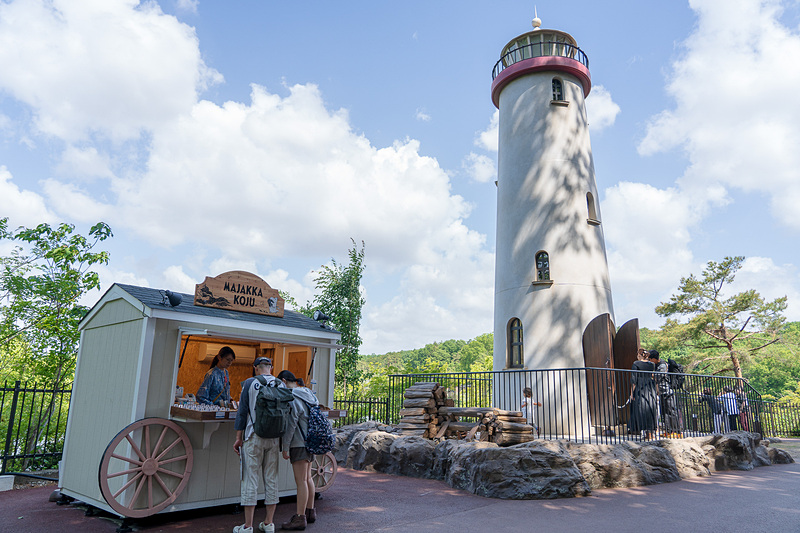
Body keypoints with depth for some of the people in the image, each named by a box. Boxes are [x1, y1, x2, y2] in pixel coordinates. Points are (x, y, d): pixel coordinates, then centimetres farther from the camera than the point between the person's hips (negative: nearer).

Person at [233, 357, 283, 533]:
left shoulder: (250, 383, -3)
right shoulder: (281, 385, 5)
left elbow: (242, 411, -4)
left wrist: (238, 438, 2)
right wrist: (282, 438, 16)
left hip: (254, 437, -3)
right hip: (274, 439, 3)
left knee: (251, 479, 2)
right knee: (271, 479, 9)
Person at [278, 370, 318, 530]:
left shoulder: (291, 397, -15)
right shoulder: (309, 394, 12)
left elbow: (290, 424, -18)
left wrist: (285, 447, -13)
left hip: (299, 443, -9)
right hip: (310, 441, 9)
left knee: (301, 480, -4)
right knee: (307, 477, 18)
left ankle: (300, 518, 2)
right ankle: (310, 512, 27)